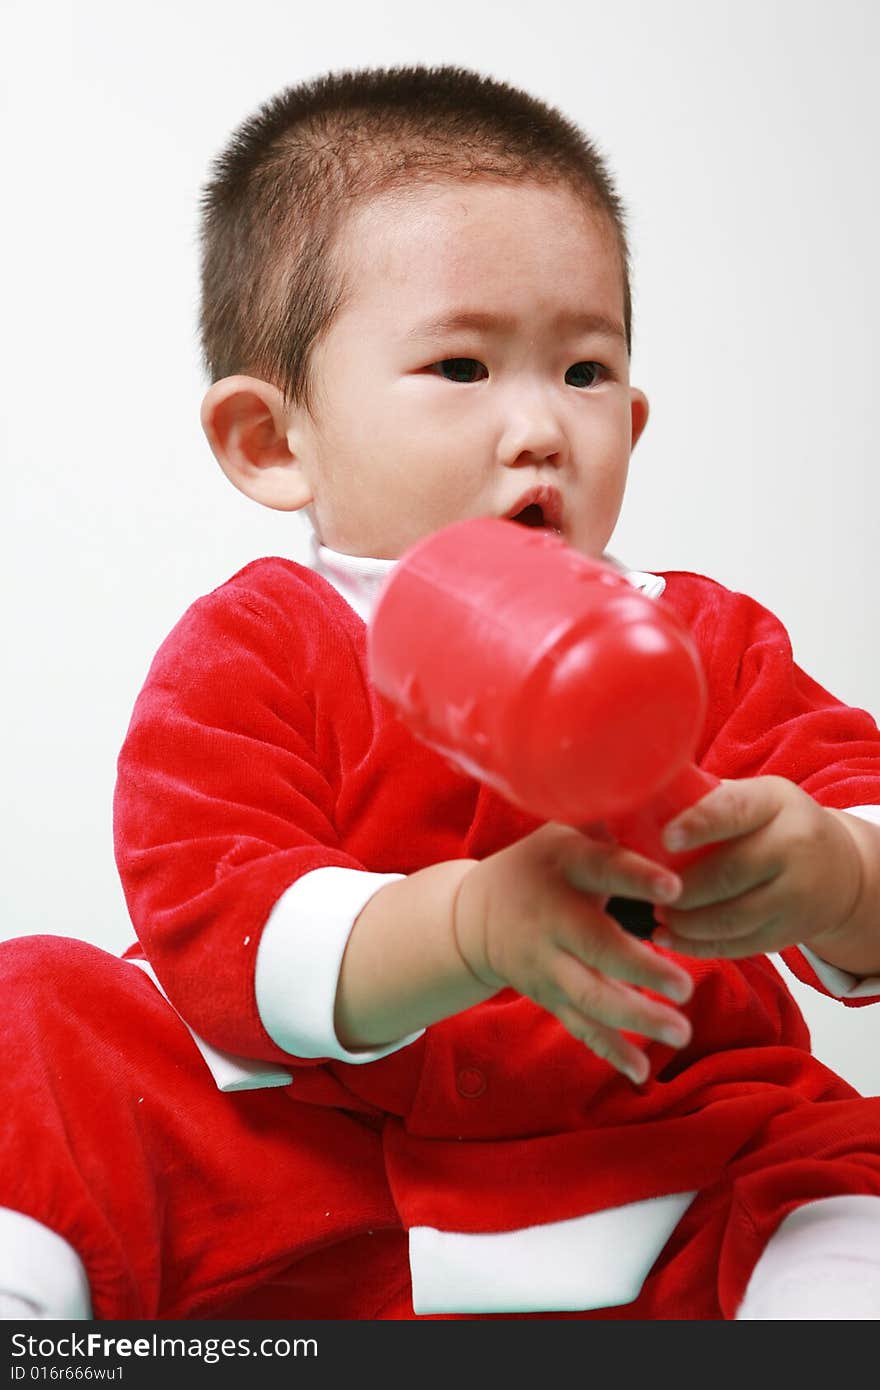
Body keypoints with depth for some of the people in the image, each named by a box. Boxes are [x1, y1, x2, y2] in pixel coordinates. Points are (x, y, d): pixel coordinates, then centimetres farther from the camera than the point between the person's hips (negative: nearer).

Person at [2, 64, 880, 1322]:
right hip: (290, 1194, -1)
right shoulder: (252, 648, -4)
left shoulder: (709, 643, 5)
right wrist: (475, 924, -36)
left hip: (663, 1182, 2)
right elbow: (225, 931, -17)